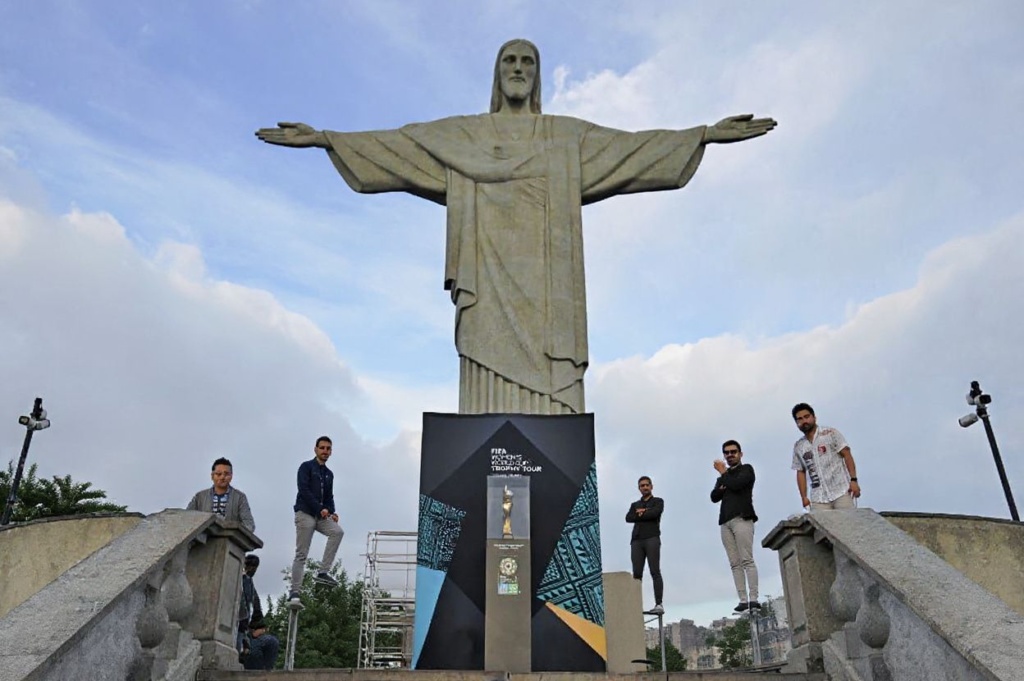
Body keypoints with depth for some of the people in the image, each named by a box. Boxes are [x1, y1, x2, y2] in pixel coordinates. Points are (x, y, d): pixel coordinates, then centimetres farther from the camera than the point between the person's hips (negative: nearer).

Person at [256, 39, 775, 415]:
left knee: (550, 396, -9)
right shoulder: (462, 135, 20)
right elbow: (394, 144, 14)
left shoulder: (568, 136, 20)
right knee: (490, 403, -8)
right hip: (490, 284, 0)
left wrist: (706, 134, 4)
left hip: (545, 288, 1)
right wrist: (323, 138, 5)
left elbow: (633, 145, 13)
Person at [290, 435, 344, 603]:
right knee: (301, 554, -8)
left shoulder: (329, 474, 20)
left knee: (338, 531, -22)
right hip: (305, 513, -5)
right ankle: (294, 592, -6)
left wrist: (331, 512, -3)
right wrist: (320, 509, -16)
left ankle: (323, 572, -19)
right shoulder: (306, 467, 1)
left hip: (321, 515, 5)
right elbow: (303, 490, -11)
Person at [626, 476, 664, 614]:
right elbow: (628, 518, 6)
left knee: (655, 572, -12)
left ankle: (659, 604, -17)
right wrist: (645, 514, -2)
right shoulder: (634, 505, 26)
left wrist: (640, 513, 6)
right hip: (636, 540, 3)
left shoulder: (658, 501, 16)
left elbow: (655, 513, -7)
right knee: (637, 574, -6)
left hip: (652, 539, -3)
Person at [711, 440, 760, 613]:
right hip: (725, 521, 6)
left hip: (741, 518, -5)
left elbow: (736, 484, -9)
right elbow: (714, 497, 15)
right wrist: (721, 487, -3)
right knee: (735, 564, -2)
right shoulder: (723, 476, 26)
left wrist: (723, 472, 5)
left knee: (747, 560, -13)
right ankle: (743, 600, -6)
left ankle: (754, 599, -16)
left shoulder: (747, 469, 10)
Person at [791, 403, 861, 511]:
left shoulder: (830, 433, 3)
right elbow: (801, 473, 16)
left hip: (842, 491, -3)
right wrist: (804, 497, 8)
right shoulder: (798, 447, 13)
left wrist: (853, 480, -11)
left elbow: (847, 456, -1)